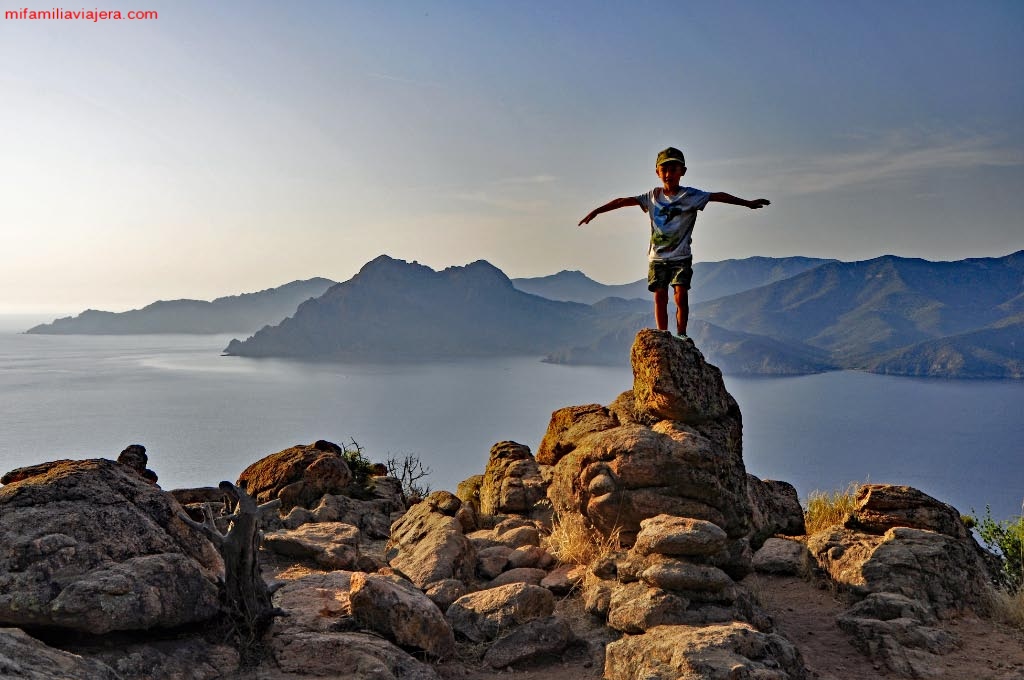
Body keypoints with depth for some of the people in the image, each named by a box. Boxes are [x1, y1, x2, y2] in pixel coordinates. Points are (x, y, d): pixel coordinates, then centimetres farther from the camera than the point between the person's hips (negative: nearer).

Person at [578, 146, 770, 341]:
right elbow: (624, 201, 4)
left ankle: (681, 335, -3)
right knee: (660, 297, 1)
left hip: (681, 257, -2)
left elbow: (718, 196, -9)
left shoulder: (690, 196, -5)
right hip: (657, 257, 2)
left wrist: (747, 203, -12)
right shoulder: (653, 196, 3)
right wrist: (596, 211, 2)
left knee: (681, 295, -12)